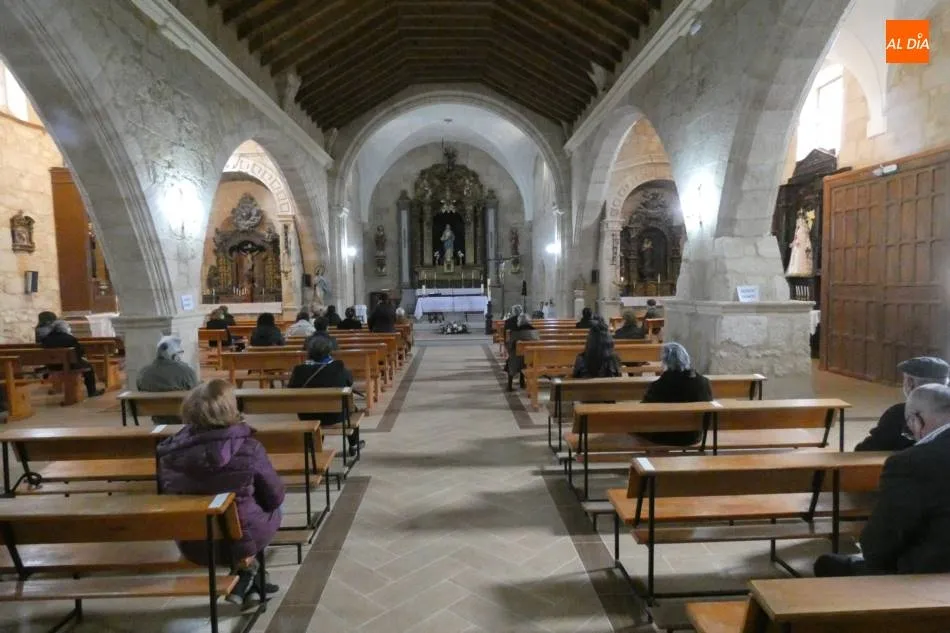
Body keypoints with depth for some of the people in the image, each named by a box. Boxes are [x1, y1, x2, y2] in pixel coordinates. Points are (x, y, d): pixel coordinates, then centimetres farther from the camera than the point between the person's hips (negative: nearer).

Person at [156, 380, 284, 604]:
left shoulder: (170, 453, -12)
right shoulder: (248, 448, -22)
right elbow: (275, 497, -10)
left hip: (192, 545, 4)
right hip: (241, 540, -4)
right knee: (273, 510, 25)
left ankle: (243, 574, 31)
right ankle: (245, 575, 27)